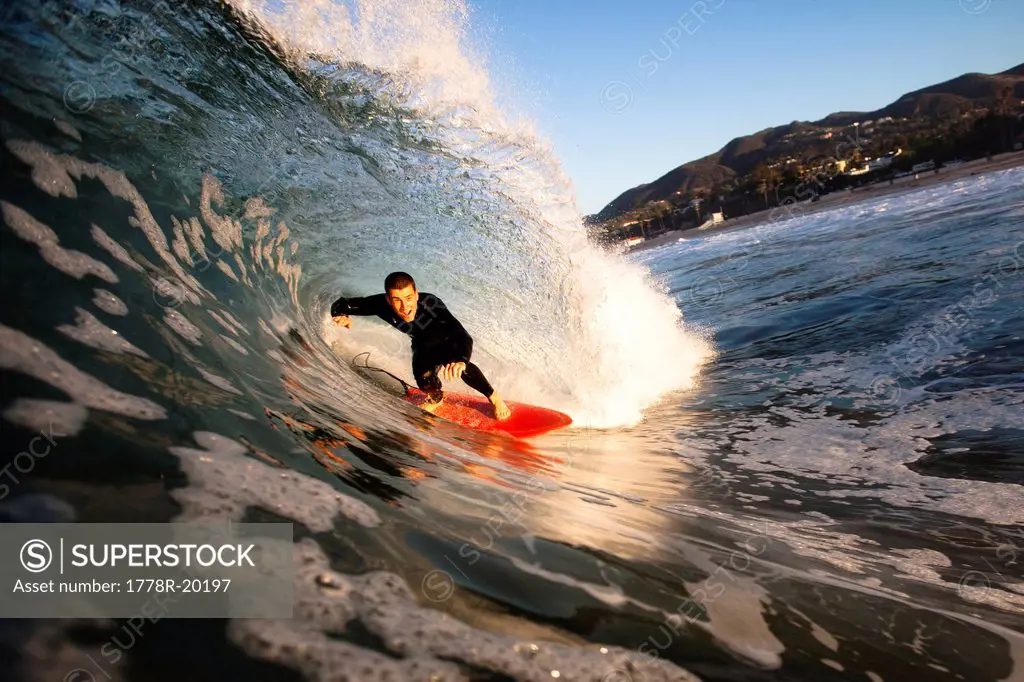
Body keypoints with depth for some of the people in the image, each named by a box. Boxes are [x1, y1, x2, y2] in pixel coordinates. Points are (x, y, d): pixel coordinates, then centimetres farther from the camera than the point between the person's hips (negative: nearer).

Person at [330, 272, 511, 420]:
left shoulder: (430, 303, -42)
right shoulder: (382, 305, -34)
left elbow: (464, 337, -49)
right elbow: (342, 304, -22)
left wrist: (461, 361, -70)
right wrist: (340, 314, -46)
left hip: (448, 340, -3)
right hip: (423, 347, 3)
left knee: (460, 367, -31)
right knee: (425, 381, -22)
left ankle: (494, 397, -3)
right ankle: (436, 397, 16)